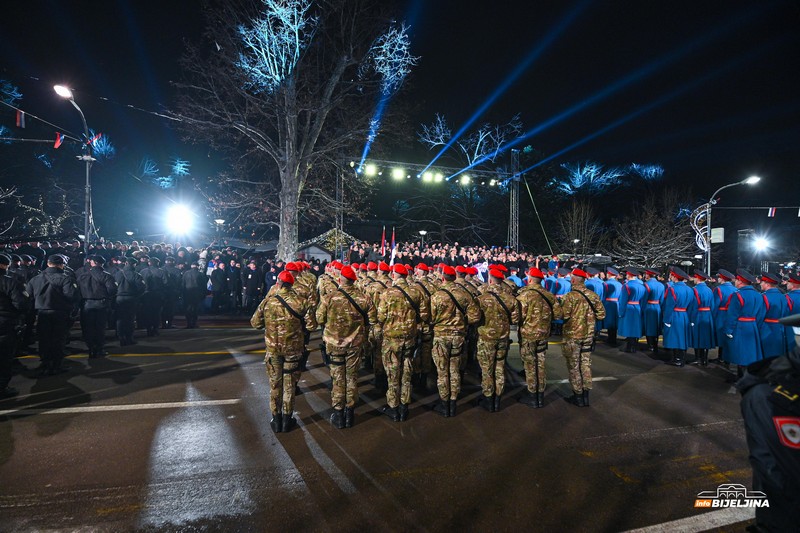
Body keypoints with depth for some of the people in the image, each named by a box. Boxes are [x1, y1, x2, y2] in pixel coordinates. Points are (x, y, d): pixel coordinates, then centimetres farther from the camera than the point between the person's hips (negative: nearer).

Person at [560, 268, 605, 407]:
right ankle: (586, 395, 23)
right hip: (588, 334, 5)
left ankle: (578, 396, 15)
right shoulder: (593, 295, -1)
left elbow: (563, 316, -20)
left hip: (572, 335, -5)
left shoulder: (570, 296, -17)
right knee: (586, 364, 15)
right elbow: (601, 314, 3)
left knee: (573, 366, 7)